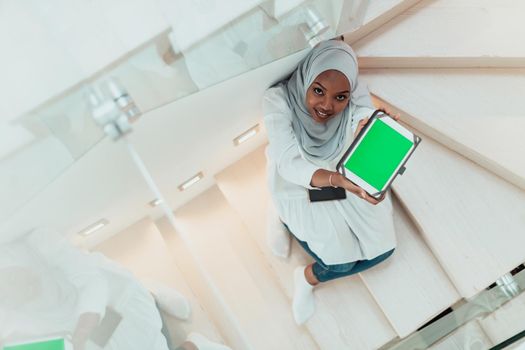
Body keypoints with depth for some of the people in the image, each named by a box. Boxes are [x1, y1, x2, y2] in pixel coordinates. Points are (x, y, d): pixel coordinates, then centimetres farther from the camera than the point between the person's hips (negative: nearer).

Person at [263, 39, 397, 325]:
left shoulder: (357, 98, -22)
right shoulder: (278, 99, -30)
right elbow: (289, 164, -36)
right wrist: (339, 180, -53)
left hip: (346, 184, 4)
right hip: (300, 189, -4)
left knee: (382, 247, 0)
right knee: (342, 261, -12)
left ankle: (308, 278, 19)